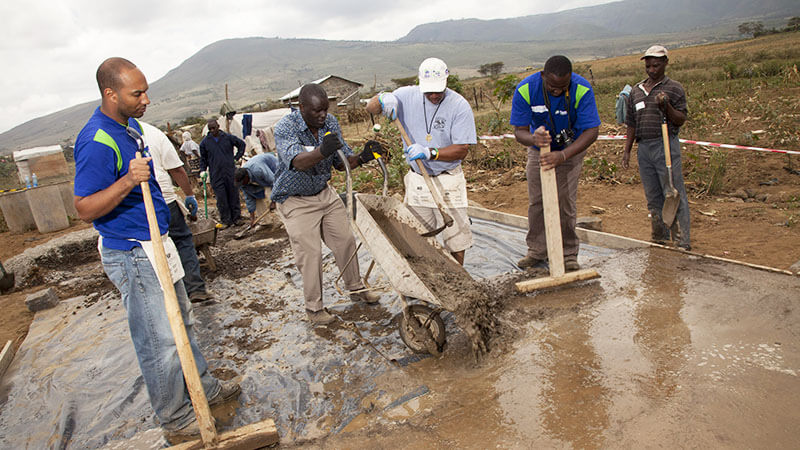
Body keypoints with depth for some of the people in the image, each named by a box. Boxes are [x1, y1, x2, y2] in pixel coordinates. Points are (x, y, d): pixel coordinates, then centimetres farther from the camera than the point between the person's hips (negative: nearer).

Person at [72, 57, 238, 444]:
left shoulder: (131, 125, 9)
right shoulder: (96, 142, -22)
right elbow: (85, 209, -21)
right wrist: (126, 182, -34)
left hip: (156, 244, 10)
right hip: (131, 255, -10)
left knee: (182, 322, 19)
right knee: (159, 342, 0)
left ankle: (204, 388, 35)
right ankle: (175, 420, 16)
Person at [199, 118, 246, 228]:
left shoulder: (228, 137, 2)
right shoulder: (205, 142, 5)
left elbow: (241, 144, 15)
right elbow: (203, 158, 14)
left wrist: (237, 158, 8)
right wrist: (203, 170, 2)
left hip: (231, 172, 0)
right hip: (216, 175, 0)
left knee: (234, 196, 5)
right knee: (221, 198, -2)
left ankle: (236, 218, 14)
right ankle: (226, 220, 7)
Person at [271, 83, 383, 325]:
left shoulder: (330, 123, -7)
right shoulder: (284, 128, -23)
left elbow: (342, 162, -5)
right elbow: (297, 162, -40)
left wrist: (361, 158, -26)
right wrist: (322, 151, -60)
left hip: (324, 193, 6)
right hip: (294, 200, -5)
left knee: (345, 240, 10)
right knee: (309, 253, -6)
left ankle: (355, 289, 30)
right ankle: (313, 307, 11)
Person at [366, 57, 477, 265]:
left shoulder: (459, 106, -12)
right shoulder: (407, 96, -3)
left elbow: (461, 150, -14)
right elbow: (371, 108, 4)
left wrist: (429, 153, -29)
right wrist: (383, 98, -19)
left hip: (448, 182, -3)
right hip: (416, 181, 3)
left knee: (456, 240, 3)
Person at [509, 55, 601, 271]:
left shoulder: (582, 89, -27)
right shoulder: (525, 89, -24)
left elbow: (591, 132, -27)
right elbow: (519, 131, -21)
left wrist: (562, 155, -41)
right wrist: (533, 138, -46)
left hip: (570, 150, -2)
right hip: (538, 150, 2)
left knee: (566, 203, -5)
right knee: (536, 202, 3)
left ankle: (569, 255, 10)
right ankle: (537, 252, 16)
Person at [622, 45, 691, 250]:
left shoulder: (674, 88, 2)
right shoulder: (636, 90, 16)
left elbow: (681, 120, -3)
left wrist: (666, 106, -19)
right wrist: (627, 150, 11)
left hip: (666, 146, -5)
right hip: (643, 148, 5)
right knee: (653, 197, 10)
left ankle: (682, 242, 0)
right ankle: (659, 239, 21)